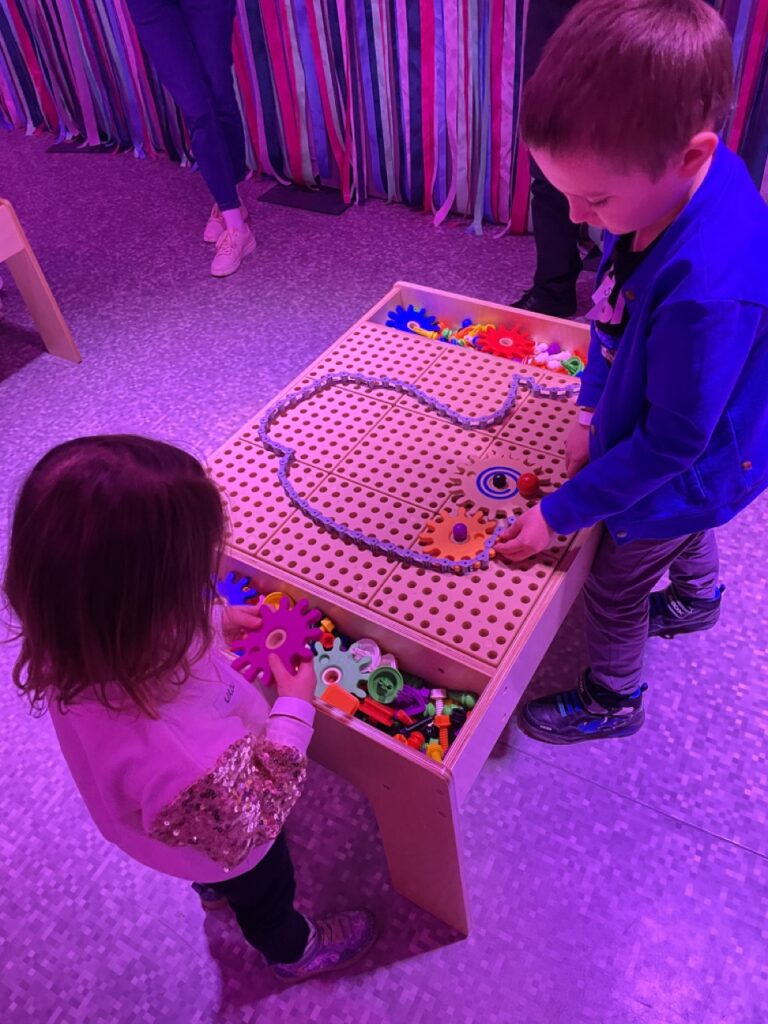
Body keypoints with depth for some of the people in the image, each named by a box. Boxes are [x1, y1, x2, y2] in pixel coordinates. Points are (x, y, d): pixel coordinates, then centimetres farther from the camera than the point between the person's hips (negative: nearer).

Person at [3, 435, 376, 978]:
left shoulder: (74, 645, -34)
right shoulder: (180, 758, -54)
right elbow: (246, 821, -32)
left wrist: (213, 620, -14)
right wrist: (296, 711, -26)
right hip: (225, 845, -5)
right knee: (265, 891, 31)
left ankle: (213, 885, 75)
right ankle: (294, 949, 64)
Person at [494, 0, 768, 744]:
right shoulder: (669, 180, -18)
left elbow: (671, 444, -31)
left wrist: (561, 513, -22)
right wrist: (592, 410, -2)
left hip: (678, 474, -7)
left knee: (614, 587, 14)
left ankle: (611, 701, 43)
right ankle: (696, 599, 68)